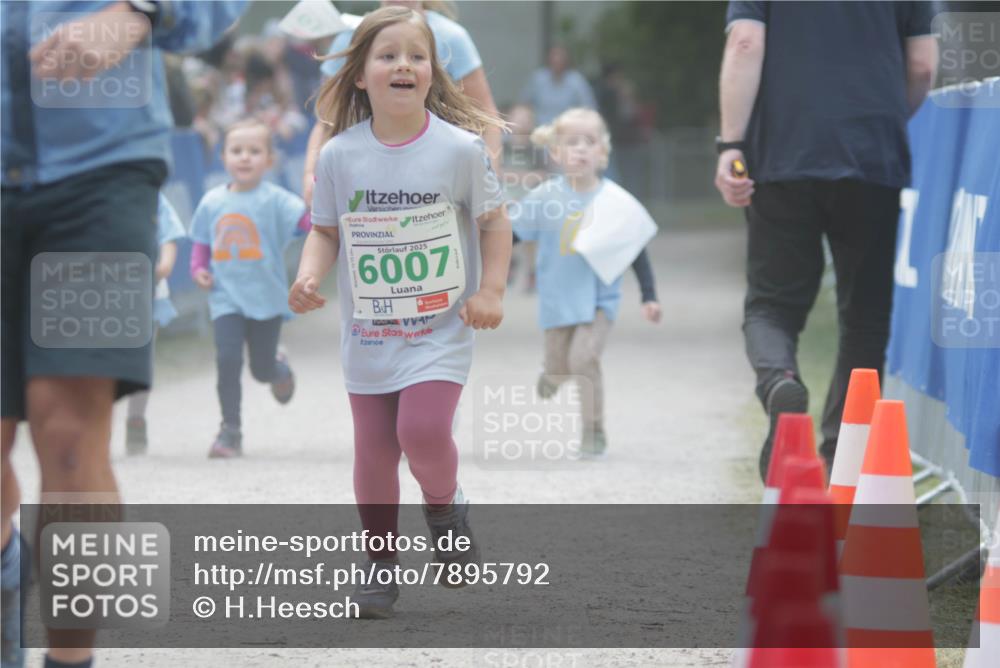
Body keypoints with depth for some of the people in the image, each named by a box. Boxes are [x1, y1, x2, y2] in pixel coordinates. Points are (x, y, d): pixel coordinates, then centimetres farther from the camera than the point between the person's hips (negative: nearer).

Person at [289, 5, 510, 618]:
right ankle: (381, 562, 23)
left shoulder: (460, 148, -8)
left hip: (442, 331, -2)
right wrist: (310, 275, -10)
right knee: (373, 452, 4)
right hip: (367, 333, 2)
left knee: (423, 429, -21)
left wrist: (491, 290, -5)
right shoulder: (339, 155, -4)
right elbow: (326, 230, 8)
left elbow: (493, 220, 4)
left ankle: (446, 506, 11)